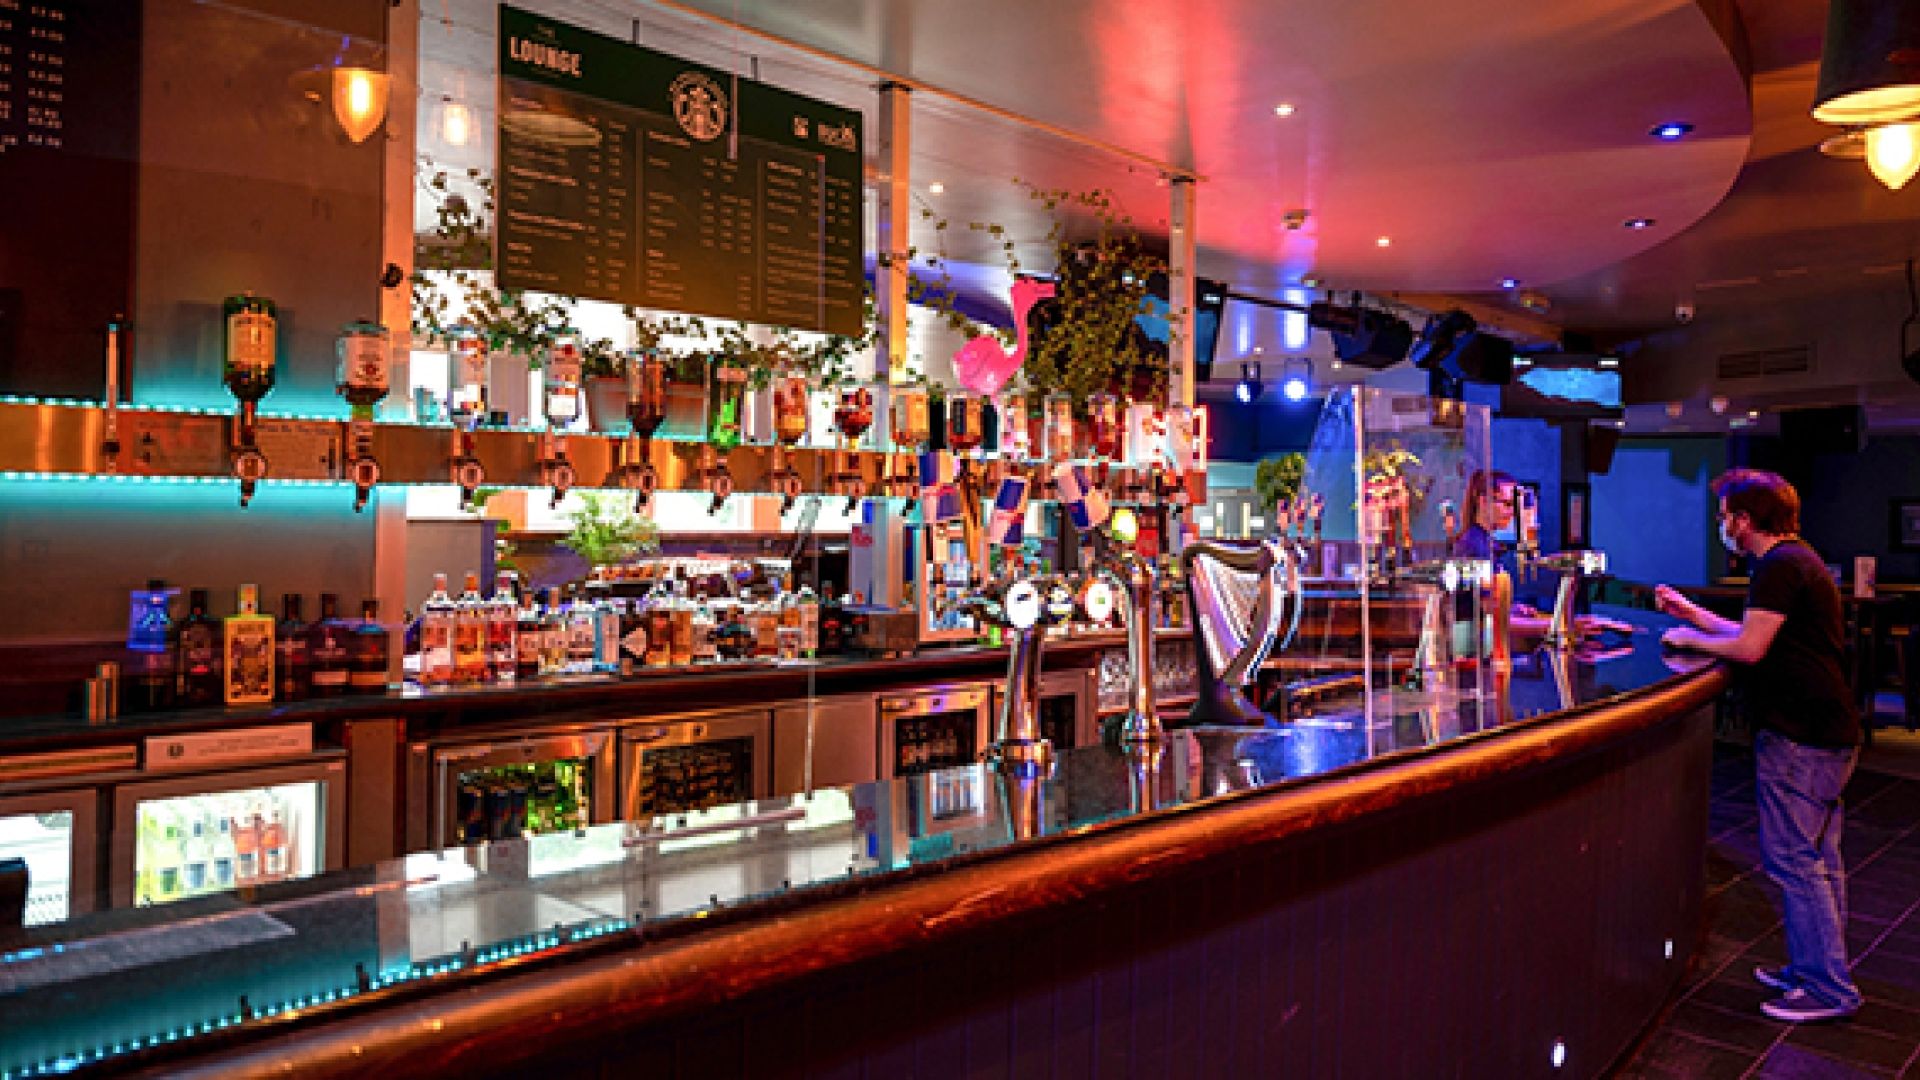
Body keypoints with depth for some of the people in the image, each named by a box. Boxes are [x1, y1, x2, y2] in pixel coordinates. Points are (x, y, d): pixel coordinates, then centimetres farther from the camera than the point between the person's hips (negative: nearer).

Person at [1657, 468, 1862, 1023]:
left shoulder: (1781, 566, -16)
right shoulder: (1796, 560, 17)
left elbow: (1750, 648, -21)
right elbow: (1759, 638, 19)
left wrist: (1689, 638, -6)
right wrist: (1693, 613, 22)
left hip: (1799, 738, -11)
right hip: (1824, 731, 11)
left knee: (1793, 861, -4)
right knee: (1817, 861, 16)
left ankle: (1829, 990, 4)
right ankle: (1813, 969, 26)